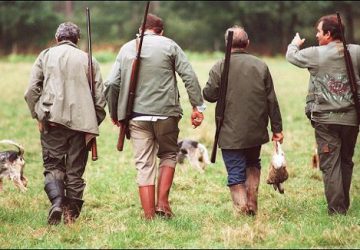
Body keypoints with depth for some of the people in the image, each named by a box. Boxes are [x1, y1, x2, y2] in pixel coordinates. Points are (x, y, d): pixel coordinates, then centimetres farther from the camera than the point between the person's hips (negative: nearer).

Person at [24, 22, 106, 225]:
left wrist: (37, 116, 8)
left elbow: (32, 90, 0)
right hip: (81, 122, 1)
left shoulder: (45, 56, 9)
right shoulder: (88, 60, 10)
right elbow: (100, 96, 4)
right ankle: (71, 214, 9)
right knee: (75, 170, 8)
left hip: (52, 120, -1)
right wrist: (94, 123, 10)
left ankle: (57, 201, -18)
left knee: (53, 165, 5)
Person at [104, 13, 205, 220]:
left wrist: (115, 114, 16)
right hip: (165, 113, -2)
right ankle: (162, 203, 4)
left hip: (136, 116, 2)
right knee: (168, 154, 18)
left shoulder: (126, 48, 9)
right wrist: (198, 106, -1)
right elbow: (189, 76, -5)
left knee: (144, 164, 5)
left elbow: (111, 84, 5)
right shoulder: (169, 46, 2)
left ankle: (149, 216, 5)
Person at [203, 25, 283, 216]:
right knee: (253, 165, 25)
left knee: (236, 175, 1)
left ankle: (242, 210, -5)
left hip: (231, 134, -4)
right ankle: (252, 206, 19)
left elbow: (209, 95, -8)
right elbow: (272, 100, 3)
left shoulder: (220, 67, -9)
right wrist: (277, 128, 9)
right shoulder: (261, 66, 2)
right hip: (256, 131, 4)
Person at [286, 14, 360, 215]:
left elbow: (291, 56, 8)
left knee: (330, 164, 0)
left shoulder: (316, 54, -8)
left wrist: (295, 44, 30)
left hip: (326, 119, -3)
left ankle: (337, 210, -3)